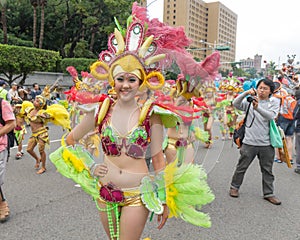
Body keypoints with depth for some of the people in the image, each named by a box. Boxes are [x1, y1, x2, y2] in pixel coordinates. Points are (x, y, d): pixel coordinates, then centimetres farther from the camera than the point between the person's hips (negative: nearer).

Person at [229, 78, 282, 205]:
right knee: (241, 167, 10)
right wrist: (245, 93, -28)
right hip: (249, 142, -1)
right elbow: (236, 104, -13)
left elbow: (271, 116, -16)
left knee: (267, 170, 11)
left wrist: (257, 107, -32)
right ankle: (234, 187, 28)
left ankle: (268, 193, 24)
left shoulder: (274, 102, 2)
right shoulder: (250, 100, 2)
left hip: (266, 143, 1)